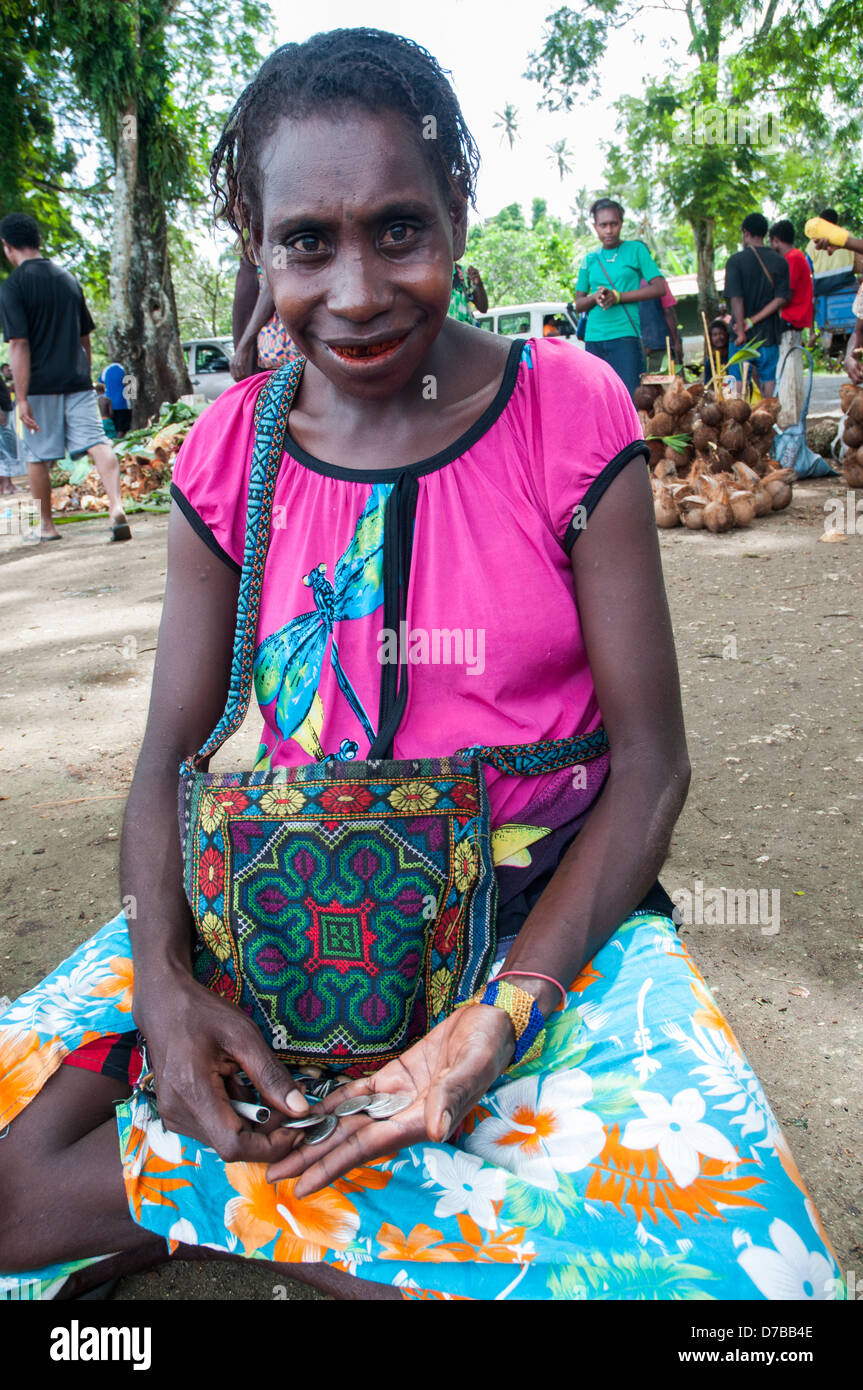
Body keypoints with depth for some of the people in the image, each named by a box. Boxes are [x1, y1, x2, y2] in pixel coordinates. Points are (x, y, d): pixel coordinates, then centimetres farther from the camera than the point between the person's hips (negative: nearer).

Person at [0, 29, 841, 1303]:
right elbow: (172, 758, 2)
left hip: (546, 907, -1)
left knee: (732, 1251, -26)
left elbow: (650, 761, -9)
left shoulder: (571, 416, -8)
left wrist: (507, 1010, -22)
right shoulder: (227, 455, 0)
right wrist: (163, 975, -18)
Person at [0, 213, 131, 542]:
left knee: (37, 456, 8)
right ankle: (116, 506, -25)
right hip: (77, 380, 4)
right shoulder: (68, 279, 10)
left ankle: (46, 526, 19)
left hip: (39, 385, -4)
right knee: (97, 443, -4)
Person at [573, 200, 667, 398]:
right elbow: (578, 305, 16)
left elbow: (660, 288, 0)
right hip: (593, 338, 4)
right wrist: (595, 297, -8)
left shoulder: (635, 250, 7)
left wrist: (618, 296, -8)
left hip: (625, 336, -4)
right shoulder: (590, 259, 16)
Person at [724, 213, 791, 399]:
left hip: (745, 336, -2)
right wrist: (753, 321, -8)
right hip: (769, 333, 2)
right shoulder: (780, 262, 3)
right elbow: (781, 299, -5)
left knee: (738, 384, 4)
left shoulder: (735, 261, -6)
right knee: (769, 381, 8)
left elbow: (736, 298, -14)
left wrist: (741, 330, -13)